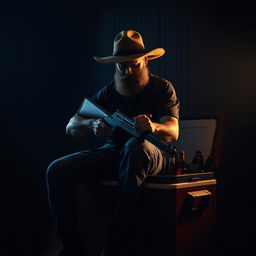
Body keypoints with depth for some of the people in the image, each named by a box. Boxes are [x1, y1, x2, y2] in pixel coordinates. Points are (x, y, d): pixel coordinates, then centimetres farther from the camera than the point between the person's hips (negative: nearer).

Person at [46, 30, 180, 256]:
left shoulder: (162, 88, 4)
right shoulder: (109, 91, 13)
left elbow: (173, 132, -11)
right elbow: (71, 127, 8)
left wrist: (153, 127, -36)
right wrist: (91, 124, -17)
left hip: (150, 155, -4)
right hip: (111, 152, 4)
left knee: (135, 146, -40)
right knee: (57, 170, -18)